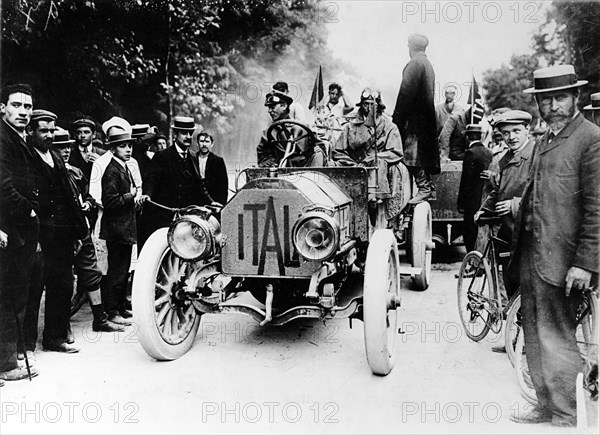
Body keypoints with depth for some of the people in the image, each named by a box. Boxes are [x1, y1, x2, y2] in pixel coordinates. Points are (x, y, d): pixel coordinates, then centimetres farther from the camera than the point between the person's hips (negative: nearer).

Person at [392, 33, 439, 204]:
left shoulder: (414, 64, -12)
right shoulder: (428, 64, 19)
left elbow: (406, 93, -18)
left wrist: (397, 118, -17)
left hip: (415, 117, -10)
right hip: (427, 117, 10)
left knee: (413, 153, -9)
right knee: (425, 154, 12)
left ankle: (424, 188, -11)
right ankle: (429, 188, 15)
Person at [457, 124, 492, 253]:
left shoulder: (471, 153, -14)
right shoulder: (489, 152, 9)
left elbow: (466, 180, -15)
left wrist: (460, 203, -9)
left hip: (473, 202, -8)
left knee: (470, 236, -2)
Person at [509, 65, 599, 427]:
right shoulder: (543, 141, 16)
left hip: (560, 260, -8)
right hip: (531, 255, 9)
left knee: (556, 338, 1)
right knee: (534, 336, 16)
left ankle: (566, 418, 18)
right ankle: (546, 407, 31)